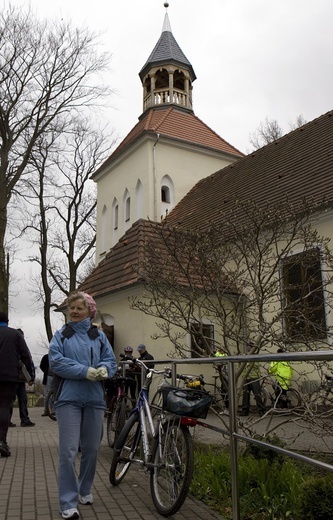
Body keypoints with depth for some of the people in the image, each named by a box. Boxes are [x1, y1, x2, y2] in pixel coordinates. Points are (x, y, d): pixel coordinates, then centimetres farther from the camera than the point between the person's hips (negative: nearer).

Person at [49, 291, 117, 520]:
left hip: (95, 398, 3)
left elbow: (111, 360, 7)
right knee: (68, 451, -6)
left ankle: (85, 490, 34)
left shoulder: (99, 335, 8)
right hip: (69, 398, -3)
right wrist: (86, 371, -19)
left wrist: (104, 369, -17)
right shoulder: (61, 335, 1)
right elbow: (56, 361, -10)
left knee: (91, 449, 13)